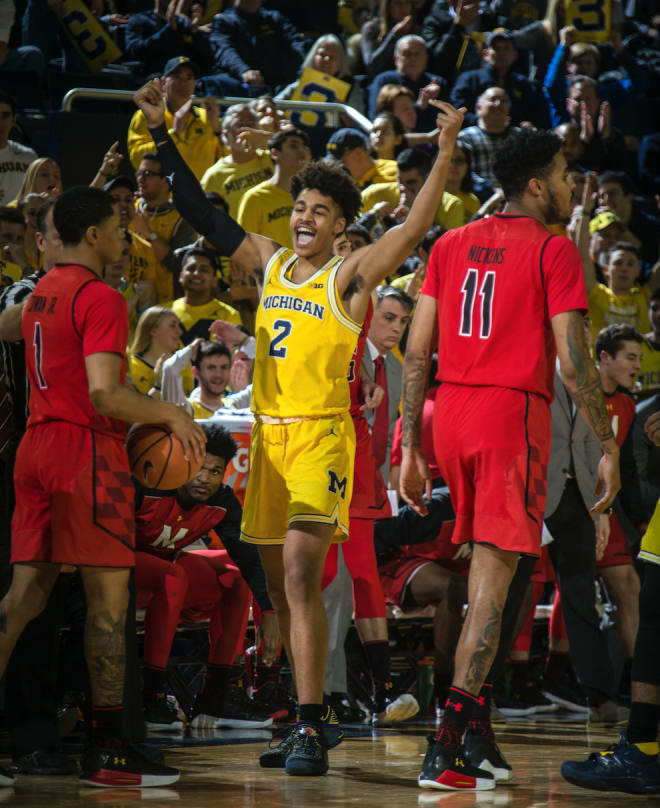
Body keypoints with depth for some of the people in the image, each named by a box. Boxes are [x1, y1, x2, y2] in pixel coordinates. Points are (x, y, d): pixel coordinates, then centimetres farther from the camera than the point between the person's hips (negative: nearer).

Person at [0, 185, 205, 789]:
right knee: (108, 597, -4)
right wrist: (172, 415, -7)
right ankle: (107, 749, -4)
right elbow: (104, 394, -21)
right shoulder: (100, 298, -12)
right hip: (87, 449, -9)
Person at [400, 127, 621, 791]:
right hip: (513, 413, -6)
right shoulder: (553, 251, -4)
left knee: (483, 566, 20)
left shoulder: (451, 245, 13)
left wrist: (411, 448, 14)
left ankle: (477, 731, 20)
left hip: (450, 412, 6)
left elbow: (416, 352, 10)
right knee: (492, 575, -7)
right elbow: (573, 362, -10)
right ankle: (447, 749, -14)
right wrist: (607, 446, -3)